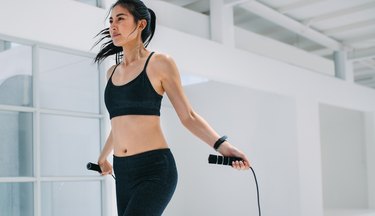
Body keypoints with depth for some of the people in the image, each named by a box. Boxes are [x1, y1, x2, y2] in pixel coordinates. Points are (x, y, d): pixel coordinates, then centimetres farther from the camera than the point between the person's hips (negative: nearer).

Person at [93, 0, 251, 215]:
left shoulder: (159, 63, -3)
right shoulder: (112, 72, 14)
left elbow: (188, 116, -3)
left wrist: (222, 145, -17)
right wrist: (103, 157, 39)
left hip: (155, 169, -6)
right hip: (123, 172, 6)